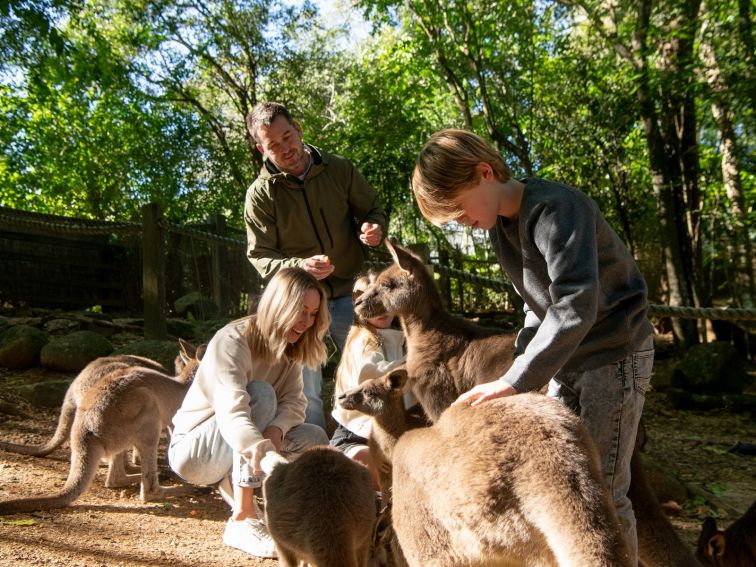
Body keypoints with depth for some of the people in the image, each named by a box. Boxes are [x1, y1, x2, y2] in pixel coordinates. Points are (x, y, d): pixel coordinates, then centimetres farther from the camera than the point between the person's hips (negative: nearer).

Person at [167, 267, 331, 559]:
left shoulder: (289, 349, 0)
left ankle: (233, 485, -2)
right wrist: (259, 448, -59)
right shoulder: (232, 340, -24)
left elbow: (294, 403, -11)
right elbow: (230, 408, -41)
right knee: (260, 394, -32)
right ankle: (243, 519, -33)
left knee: (315, 438, -13)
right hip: (192, 448, -6)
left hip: (236, 455, 7)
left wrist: (276, 428, -34)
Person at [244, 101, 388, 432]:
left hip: (349, 293, 2)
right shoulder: (260, 194, -9)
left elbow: (374, 209, 8)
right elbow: (260, 257, -7)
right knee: (305, 393, 4)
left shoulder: (339, 170, -4)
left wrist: (375, 228, -16)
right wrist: (299, 266, -27)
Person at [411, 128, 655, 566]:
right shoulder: (500, 223, 4)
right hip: (566, 358, 8)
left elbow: (577, 305, -33)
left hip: (614, 355, -8)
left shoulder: (556, 207, -23)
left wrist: (515, 381, -33)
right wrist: (521, 369, 0)